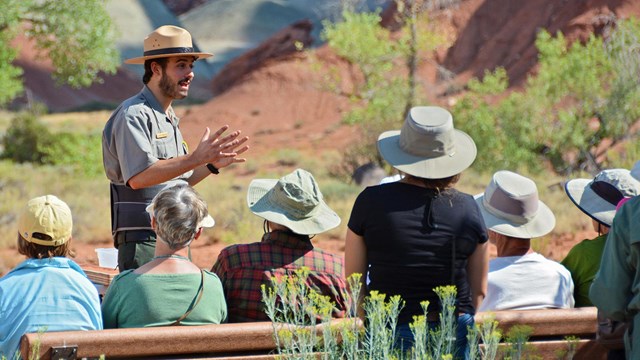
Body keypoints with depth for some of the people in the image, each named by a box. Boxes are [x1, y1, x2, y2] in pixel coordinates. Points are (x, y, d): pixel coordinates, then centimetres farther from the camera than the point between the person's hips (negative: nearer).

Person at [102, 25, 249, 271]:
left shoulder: (170, 119, 21)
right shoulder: (133, 115, -10)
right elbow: (138, 177, -23)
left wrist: (212, 165, 11)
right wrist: (195, 158, -25)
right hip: (143, 241, -9)